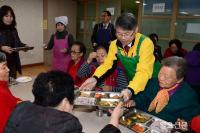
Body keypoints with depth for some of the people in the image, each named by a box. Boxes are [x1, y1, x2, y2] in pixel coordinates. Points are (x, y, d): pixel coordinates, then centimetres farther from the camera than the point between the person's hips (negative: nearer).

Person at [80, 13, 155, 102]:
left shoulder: (145, 43, -22)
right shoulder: (114, 44, -7)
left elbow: (144, 72, -30)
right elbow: (107, 63, -3)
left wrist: (130, 90, -46)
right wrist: (95, 78, -22)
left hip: (148, 84, -3)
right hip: (131, 83, 4)